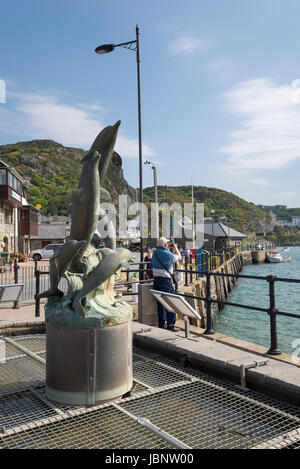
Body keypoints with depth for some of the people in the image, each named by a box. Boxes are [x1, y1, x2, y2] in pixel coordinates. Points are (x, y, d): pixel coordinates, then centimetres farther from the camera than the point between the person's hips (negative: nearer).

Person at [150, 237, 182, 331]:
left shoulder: (155, 253, 8)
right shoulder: (167, 254, -13)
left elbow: (152, 266, 15)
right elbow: (179, 258, 3)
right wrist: (175, 248, 15)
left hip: (156, 279, 7)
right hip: (165, 280, -7)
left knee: (160, 302, 12)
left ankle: (161, 324, 17)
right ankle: (171, 325, -2)